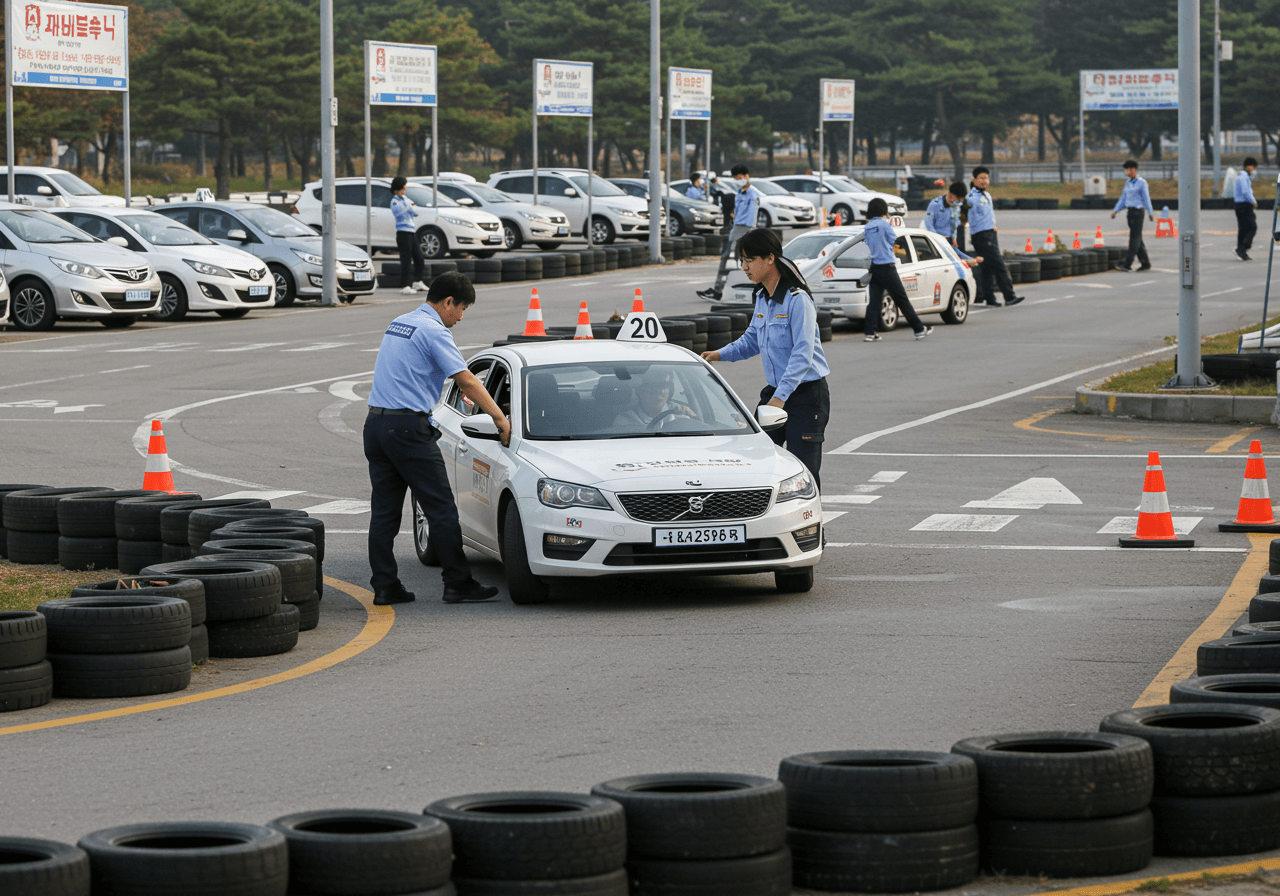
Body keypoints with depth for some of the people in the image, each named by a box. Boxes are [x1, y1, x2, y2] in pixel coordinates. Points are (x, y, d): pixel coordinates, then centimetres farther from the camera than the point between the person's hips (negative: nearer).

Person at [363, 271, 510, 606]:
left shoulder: (398, 324, 18)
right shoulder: (433, 331, -10)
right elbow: (466, 381, -13)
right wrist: (500, 417, -7)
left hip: (375, 425, 9)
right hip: (408, 428, -9)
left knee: (384, 511, 9)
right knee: (442, 509, -2)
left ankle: (384, 586, 7)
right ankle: (458, 583, 1)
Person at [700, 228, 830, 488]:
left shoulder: (797, 300, -18)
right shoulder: (762, 298, 8)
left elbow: (803, 354, -24)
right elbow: (752, 340, 23)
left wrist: (781, 396, -30)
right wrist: (721, 354, 5)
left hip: (807, 394, -8)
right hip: (775, 391, 8)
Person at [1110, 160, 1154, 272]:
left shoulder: (1142, 183, -7)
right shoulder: (1128, 183, 15)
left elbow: (1146, 199, -9)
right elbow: (1123, 199, 17)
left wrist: (1150, 213, -9)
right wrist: (1115, 210, 8)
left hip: (1138, 211, -8)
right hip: (1130, 212, 8)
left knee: (1135, 238, -10)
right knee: (1137, 239, 10)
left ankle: (1127, 265, -16)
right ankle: (1145, 263, 16)